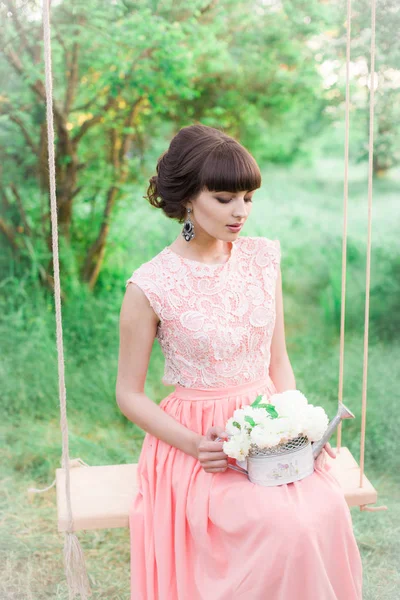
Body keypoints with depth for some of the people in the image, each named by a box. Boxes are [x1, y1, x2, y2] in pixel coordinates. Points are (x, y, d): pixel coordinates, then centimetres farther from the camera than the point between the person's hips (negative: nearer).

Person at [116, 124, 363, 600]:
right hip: (195, 440, -4)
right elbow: (129, 394, -3)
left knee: (327, 512, -23)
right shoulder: (151, 286, -12)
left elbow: (278, 363, 9)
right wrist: (193, 445, -16)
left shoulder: (262, 258, 2)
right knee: (284, 527, -26)